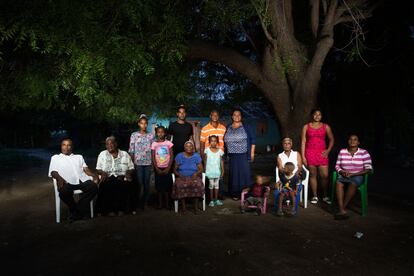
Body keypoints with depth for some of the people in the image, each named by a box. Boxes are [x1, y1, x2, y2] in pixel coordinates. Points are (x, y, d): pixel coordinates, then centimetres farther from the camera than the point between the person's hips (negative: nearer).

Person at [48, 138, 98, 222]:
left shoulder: (79, 157, 32)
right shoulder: (55, 157, 26)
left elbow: (86, 169, 18)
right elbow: (53, 172, 10)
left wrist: (94, 175, -5)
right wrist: (60, 179, -14)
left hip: (82, 180, 2)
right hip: (67, 182, -2)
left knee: (93, 187, -29)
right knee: (64, 191, -37)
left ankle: (75, 213, -18)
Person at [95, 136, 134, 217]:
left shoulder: (125, 154, 14)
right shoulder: (102, 154, 16)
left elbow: (131, 168, 13)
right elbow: (98, 169, 14)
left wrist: (128, 173, -9)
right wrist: (103, 173, -9)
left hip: (122, 178, 0)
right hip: (108, 178, 1)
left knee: (124, 185, -34)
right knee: (106, 186, -33)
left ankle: (121, 208, -21)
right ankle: (109, 209, -21)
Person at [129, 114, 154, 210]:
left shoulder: (151, 135, 7)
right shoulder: (134, 135, 1)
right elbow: (131, 150, 0)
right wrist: (131, 163, -4)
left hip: (148, 162, 2)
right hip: (138, 163, -2)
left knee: (147, 183, 5)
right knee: (139, 183, -2)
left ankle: (145, 202, 17)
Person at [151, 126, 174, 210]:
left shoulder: (168, 143, -1)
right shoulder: (154, 144, 1)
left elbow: (171, 156, -2)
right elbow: (153, 158, 1)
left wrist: (168, 168, -9)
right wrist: (157, 168, -8)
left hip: (166, 168, -1)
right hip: (158, 168, 1)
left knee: (167, 185, 1)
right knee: (159, 185, 4)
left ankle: (167, 203, 11)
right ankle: (160, 203, 14)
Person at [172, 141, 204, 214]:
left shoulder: (197, 156, 8)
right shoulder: (179, 156, 6)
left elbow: (201, 169, 5)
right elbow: (175, 169, 7)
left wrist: (196, 173, -15)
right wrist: (179, 175, -13)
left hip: (194, 177, 0)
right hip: (182, 177, 0)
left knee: (197, 184, -33)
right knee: (180, 185, -35)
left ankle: (196, 207, -22)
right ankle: (183, 207, -24)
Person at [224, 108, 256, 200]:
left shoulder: (246, 127, 3)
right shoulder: (228, 128, 12)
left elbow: (253, 139, 2)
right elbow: (225, 141, 17)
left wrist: (252, 152, -4)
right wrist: (226, 154, 12)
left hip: (243, 155, -3)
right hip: (232, 156, 3)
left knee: (244, 173, -7)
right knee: (234, 174, 4)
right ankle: (235, 194, 13)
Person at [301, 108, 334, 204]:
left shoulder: (326, 127, 8)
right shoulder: (306, 127, 4)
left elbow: (331, 139, 17)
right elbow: (303, 141, 1)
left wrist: (328, 150, 3)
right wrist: (303, 156, -4)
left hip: (322, 153, 1)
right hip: (310, 152, -1)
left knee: (324, 175, -4)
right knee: (313, 175, 4)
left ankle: (325, 196, 13)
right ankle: (315, 196, 15)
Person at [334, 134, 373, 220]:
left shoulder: (364, 153, -2)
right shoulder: (342, 152, 7)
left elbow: (368, 169, -6)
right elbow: (337, 166, 12)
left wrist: (352, 174, -14)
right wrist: (342, 172, -11)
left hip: (357, 176, -2)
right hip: (344, 175, 2)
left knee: (353, 184, -37)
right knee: (338, 182, -32)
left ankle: (343, 208, -28)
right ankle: (342, 211, -39)